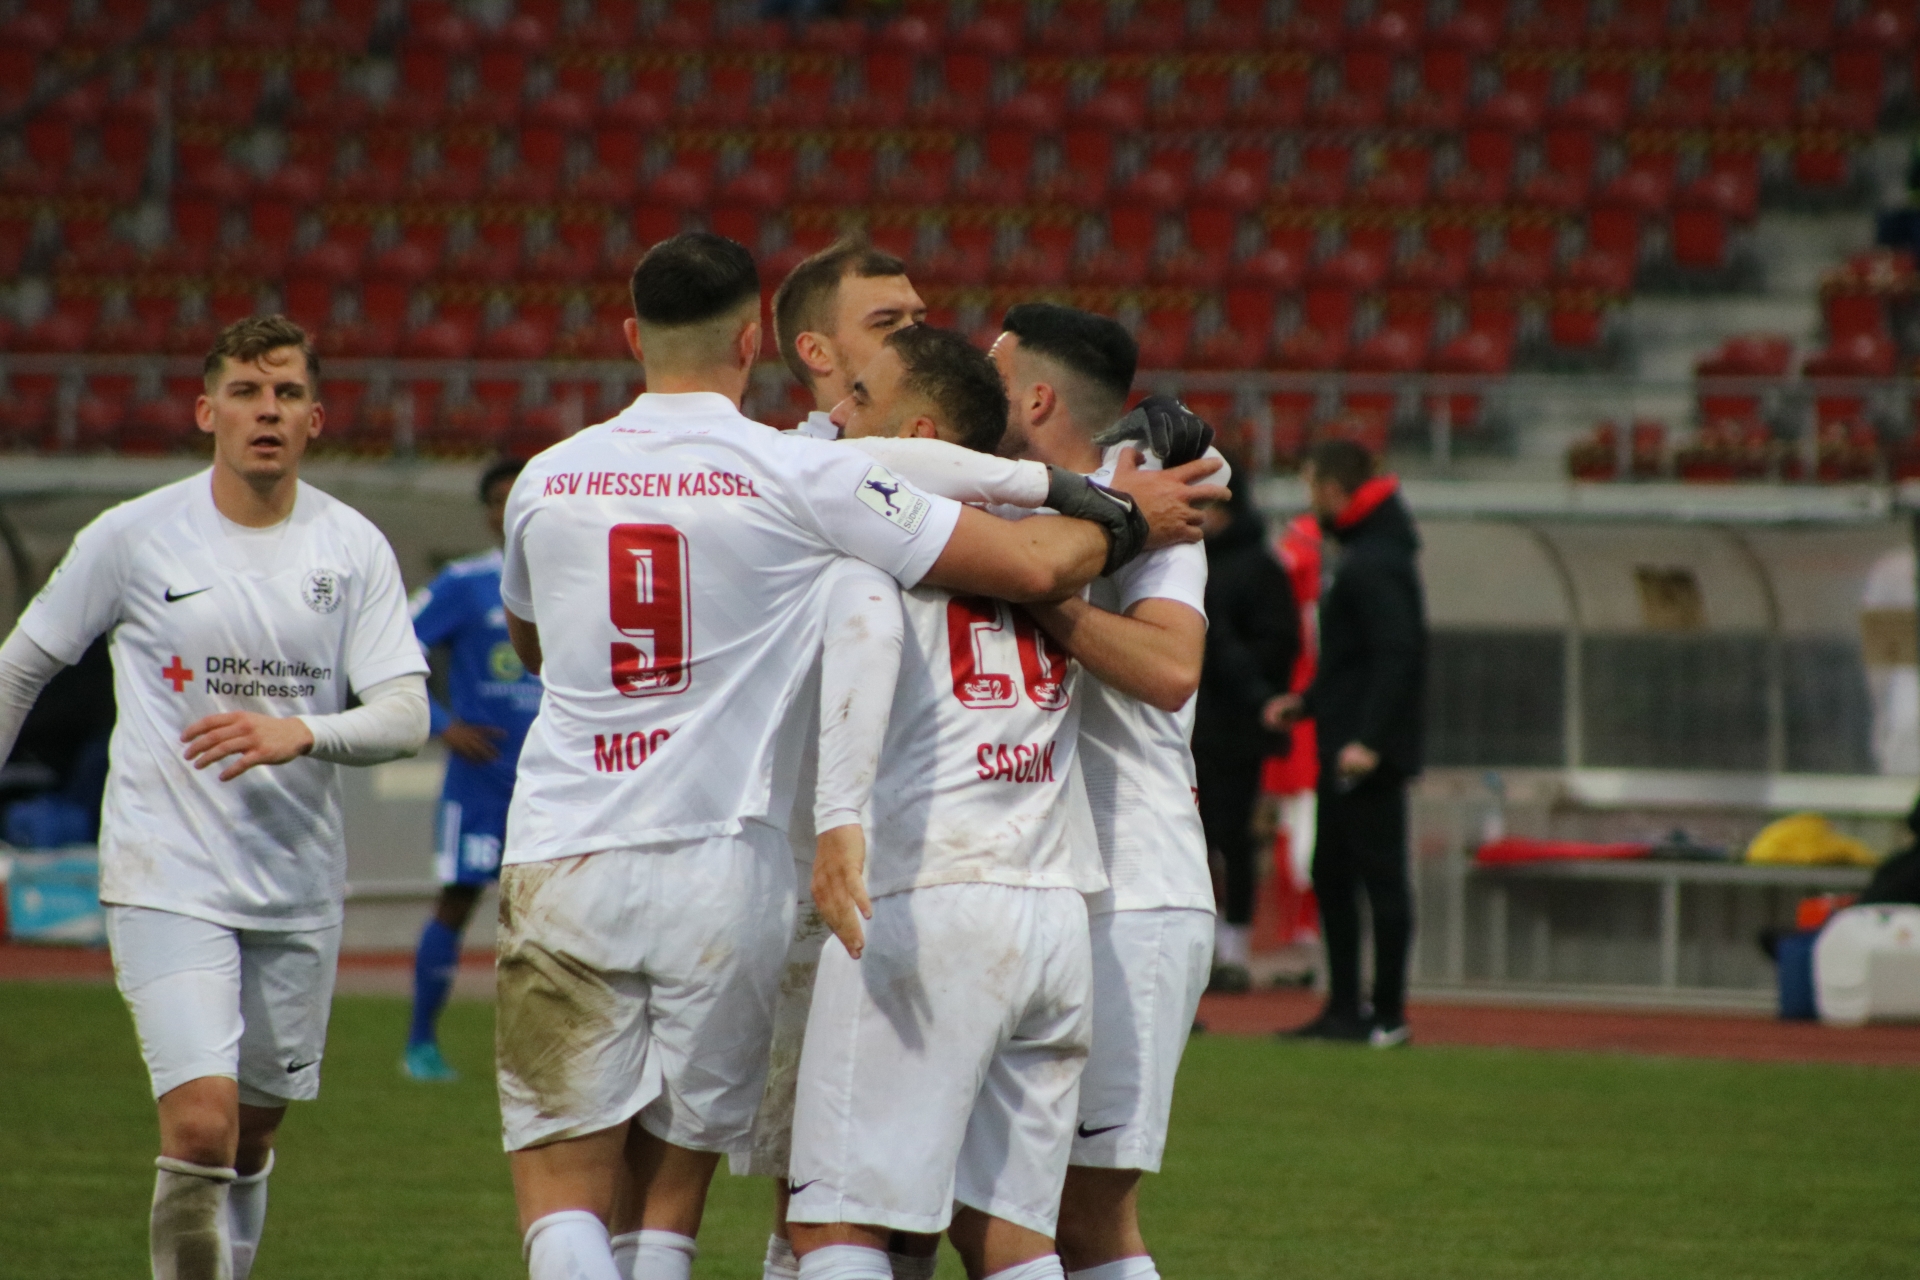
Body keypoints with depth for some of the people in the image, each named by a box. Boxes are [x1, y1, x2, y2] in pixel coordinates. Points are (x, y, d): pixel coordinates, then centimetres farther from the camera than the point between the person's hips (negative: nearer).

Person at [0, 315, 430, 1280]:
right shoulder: (132, 538, -3)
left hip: (299, 890, 3)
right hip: (166, 880, -3)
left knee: (252, 1139, 13)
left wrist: (298, 735, -24)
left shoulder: (354, 550, 1)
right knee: (200, 1128, -18)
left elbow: (406, 719, -6)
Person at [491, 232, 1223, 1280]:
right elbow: (1031, 567, -5)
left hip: (561, 868, 1)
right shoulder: (800, 476, -4)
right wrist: (1122, 520, 14)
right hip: (723, 867, -1)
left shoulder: (545, 482, 7)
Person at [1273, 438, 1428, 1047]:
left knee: (1381, 877, -6)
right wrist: (1307, 702, 26)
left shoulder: (1376, 563, -16)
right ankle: (1344, 1008, 19)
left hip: (1369, 755, -11)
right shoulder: (1365, 553, 17)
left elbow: (1395, 654, -24)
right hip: (1344, 750, 11)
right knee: (1332, 876, 14)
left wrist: (1367, 739, -29)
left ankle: (1388, 1016, -4)